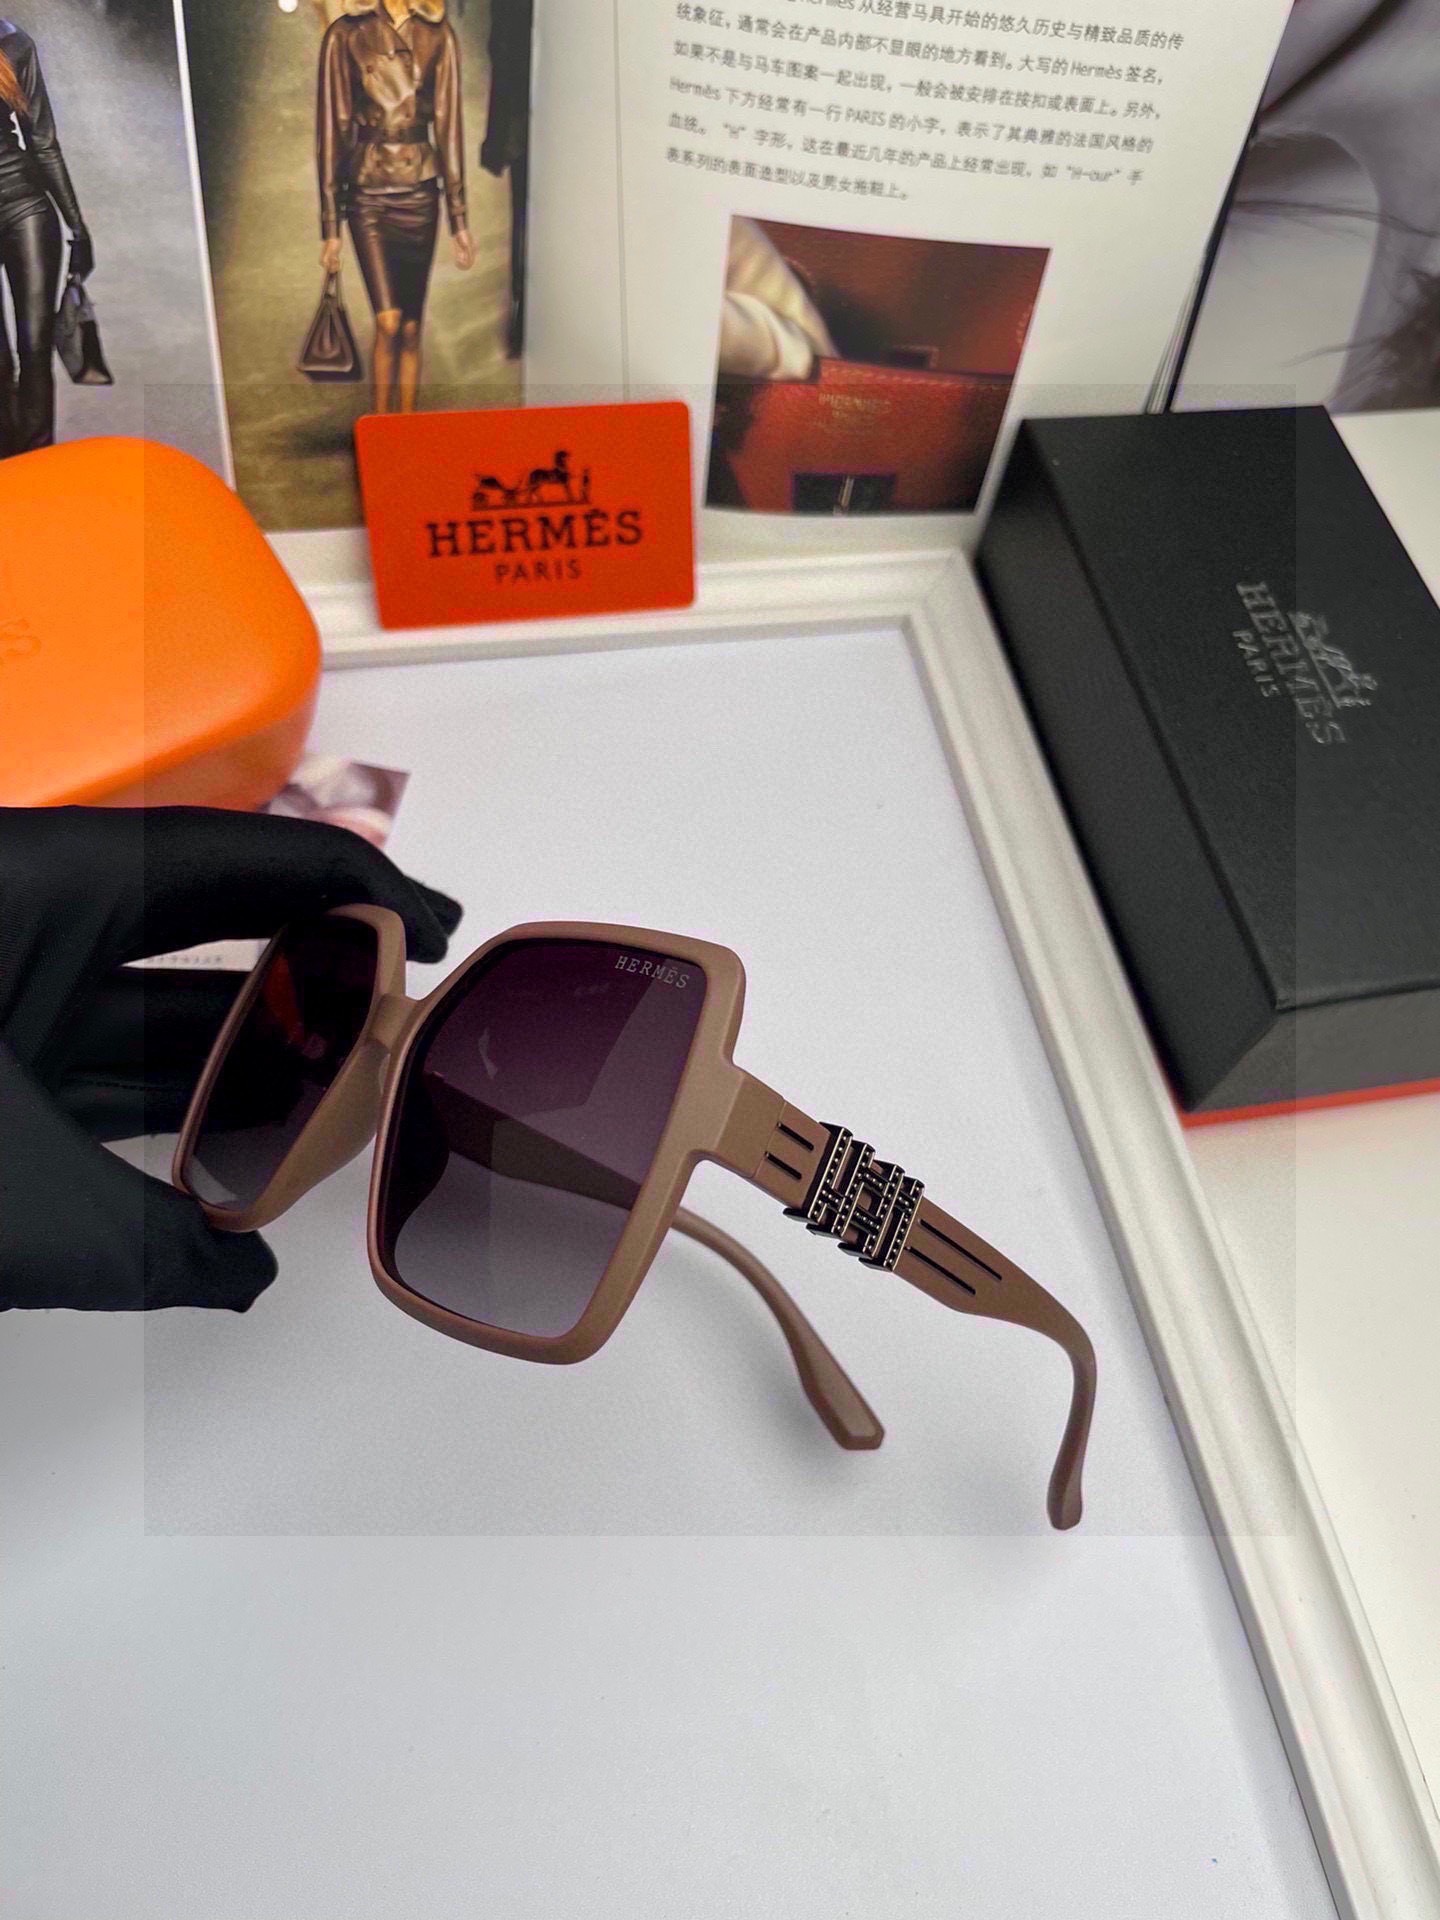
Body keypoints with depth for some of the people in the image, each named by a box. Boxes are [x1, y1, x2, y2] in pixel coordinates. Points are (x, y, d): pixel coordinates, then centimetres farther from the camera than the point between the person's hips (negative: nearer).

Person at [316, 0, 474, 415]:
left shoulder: (438, 35, 7)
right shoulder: (346, 35, 1)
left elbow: (448, 124, 7)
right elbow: (332, 128, 1)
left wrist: (458, 220, 3)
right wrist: (330, 226, -2)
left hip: (420, 193, 2)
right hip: (367, 195, -2)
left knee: (411, 328, 3)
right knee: (388, 323, -15)